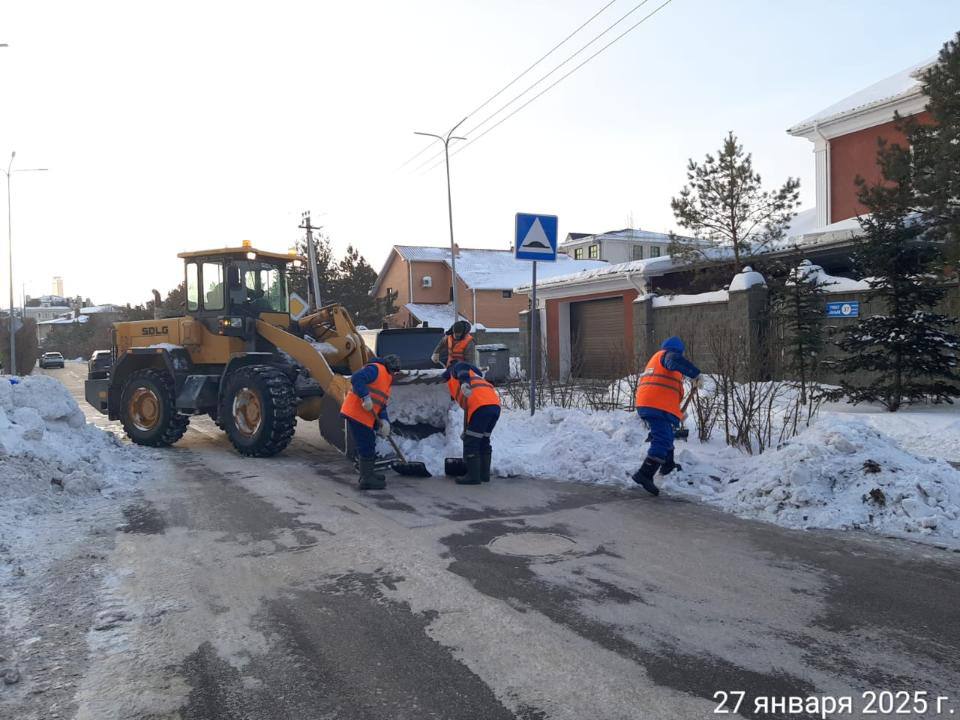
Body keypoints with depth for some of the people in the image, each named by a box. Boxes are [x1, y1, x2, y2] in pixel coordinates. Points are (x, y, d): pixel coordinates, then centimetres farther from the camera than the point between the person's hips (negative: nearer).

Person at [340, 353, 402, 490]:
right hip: (356, 414, -10)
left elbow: (381, 404, 15)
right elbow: (356, 378, -24)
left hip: (365, 417, 10)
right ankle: (367, 479, 1)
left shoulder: (386, 381, 23)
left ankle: (368, 473, 35)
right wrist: (365, 396, -29)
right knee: (366, 446, -6)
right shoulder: (375, 369, -7)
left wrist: (384, 420, -2)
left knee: (369, 444, 20)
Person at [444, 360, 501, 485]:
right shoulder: (474, 377, 40)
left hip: (482, 405, -8)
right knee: (484, 440, 22)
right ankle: (484, 473, 27)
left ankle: (473, 476, 5)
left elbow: (462, 367, -6)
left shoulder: (455, 371, 21)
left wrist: (465, 381, -26)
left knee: (471, 442, 2)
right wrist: (467, 430, 48)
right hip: (495, 405, 8)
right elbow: (469, 409, 42)